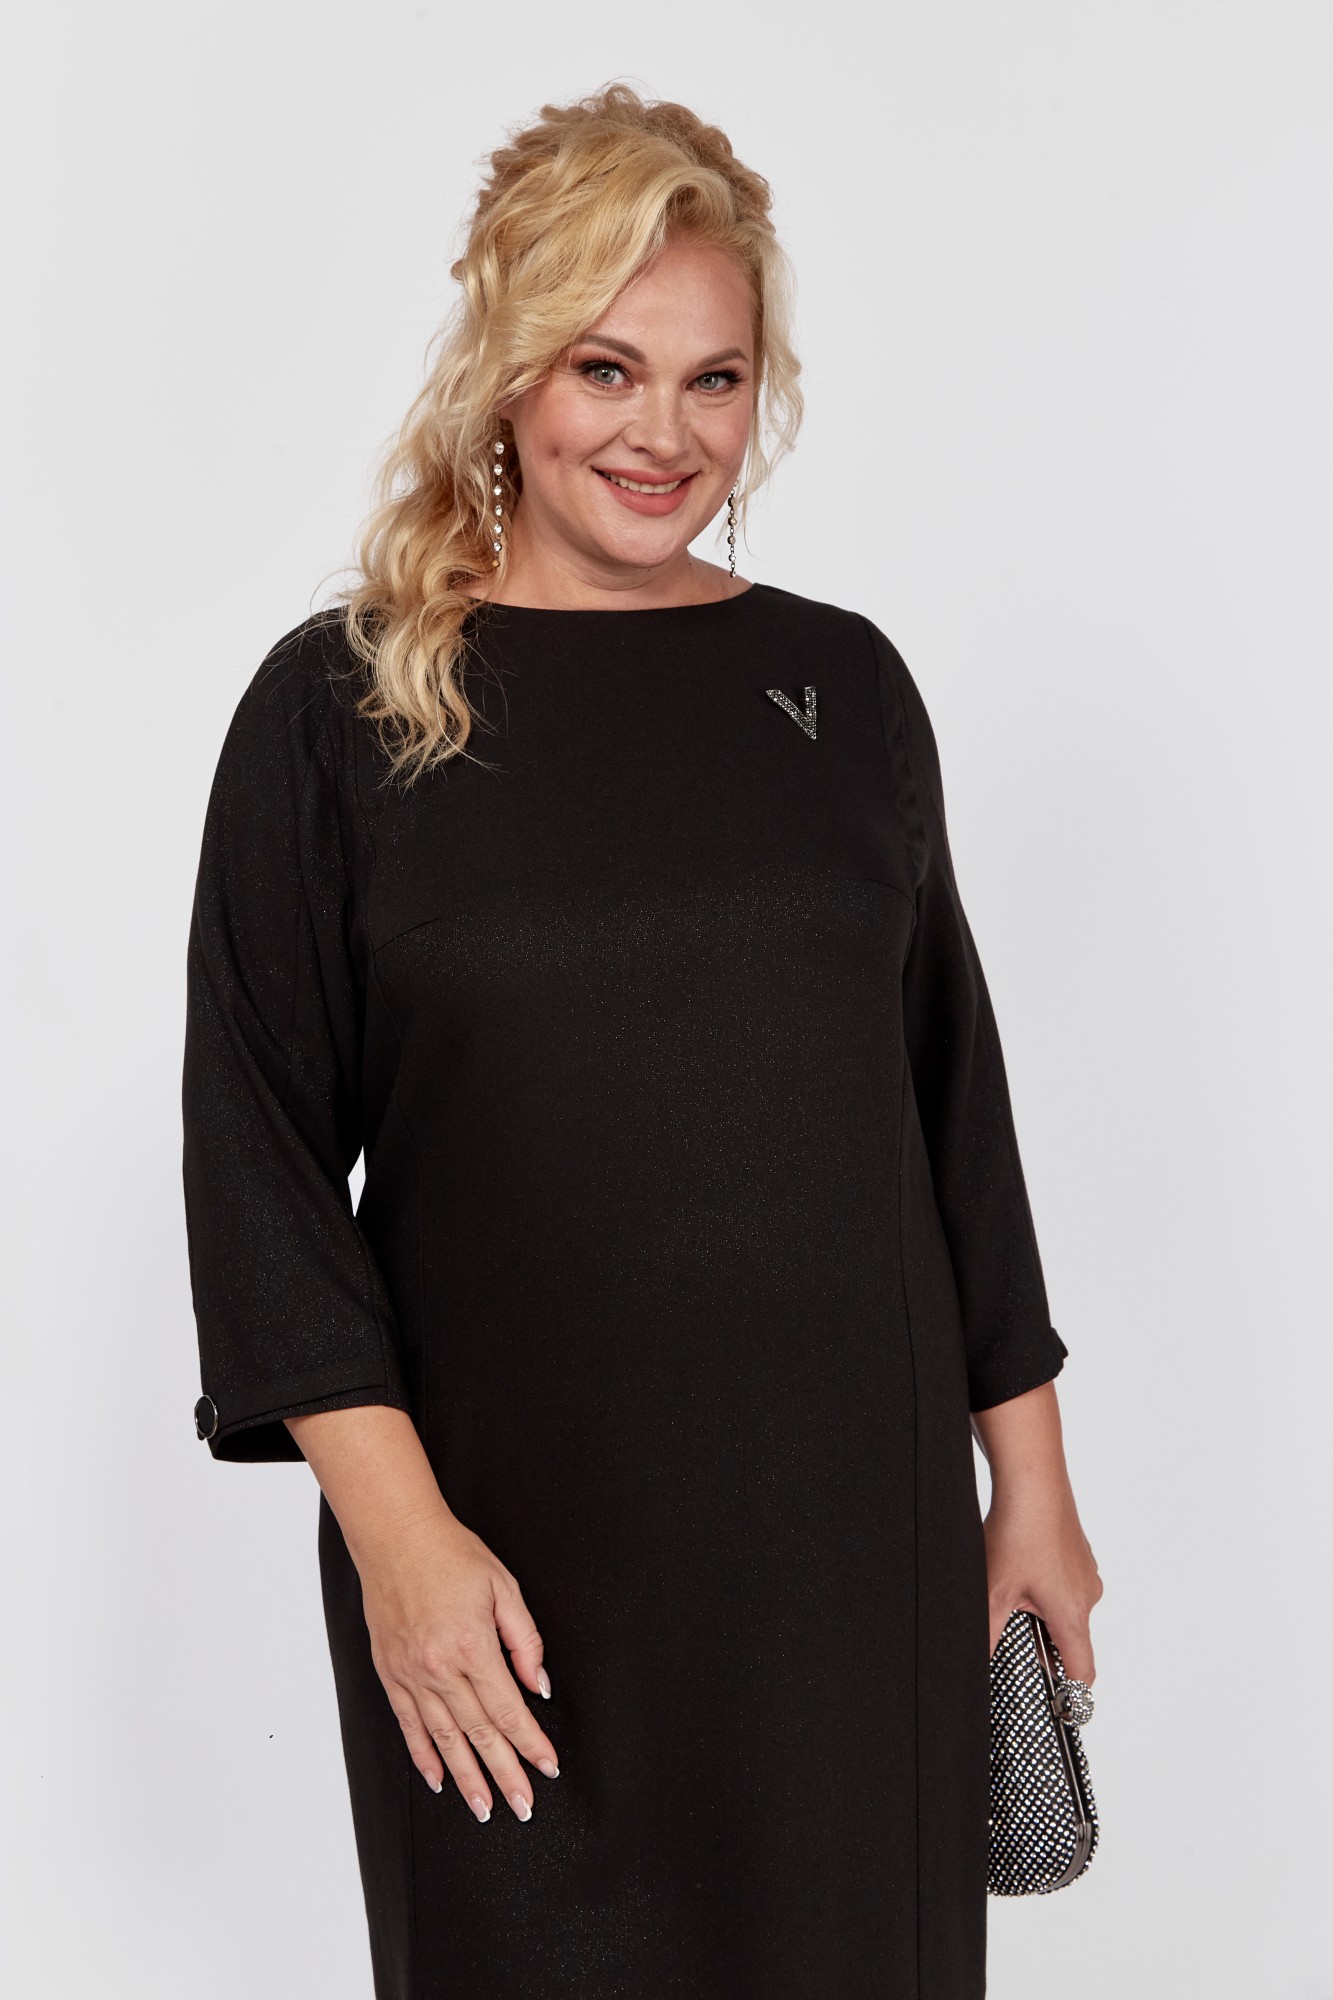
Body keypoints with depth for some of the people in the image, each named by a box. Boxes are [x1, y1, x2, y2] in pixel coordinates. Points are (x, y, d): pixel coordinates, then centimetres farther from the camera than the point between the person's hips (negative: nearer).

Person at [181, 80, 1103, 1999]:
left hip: (856, 1527, 3)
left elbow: (955, 1097, 9)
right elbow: (261, 1148, -5)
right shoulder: (339, 708, -4)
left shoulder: (843, 682, 5)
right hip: (505, 1554, -2)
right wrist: (394, 1524, -12)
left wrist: (1030, 1470, 9)